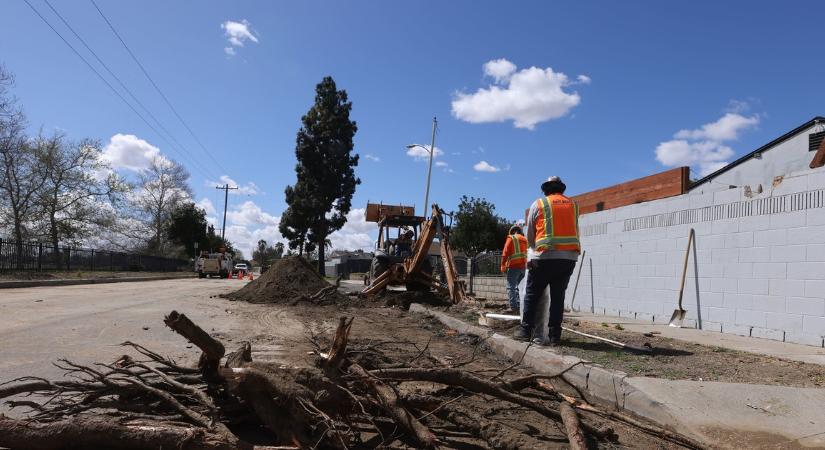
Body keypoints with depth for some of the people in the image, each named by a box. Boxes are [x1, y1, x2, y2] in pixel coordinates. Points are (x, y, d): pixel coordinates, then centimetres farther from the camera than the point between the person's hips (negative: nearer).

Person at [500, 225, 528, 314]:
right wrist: (526, 264, 16)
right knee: (519, 287, 14)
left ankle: (514, 308, -13)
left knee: (511, 287, -4)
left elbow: (505, 253, -6)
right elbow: (527, 254, 15)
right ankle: (519, 307, 11)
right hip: (524, 267, 6)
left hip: (514, 266, -6)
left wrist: (503, 266, -5)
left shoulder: (511, 238, 2)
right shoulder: (525, 240, 19)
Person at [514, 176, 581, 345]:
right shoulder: (573, 205, 15)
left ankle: (526, 331, 8)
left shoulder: (538, 204, 6)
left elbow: (530, 236, 12)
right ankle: (554, 335, 9)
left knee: (532, 294, 7)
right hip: (570, 257, 3)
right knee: (558, 296, 9)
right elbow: (575, 231, 16)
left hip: (546, 256, -3)